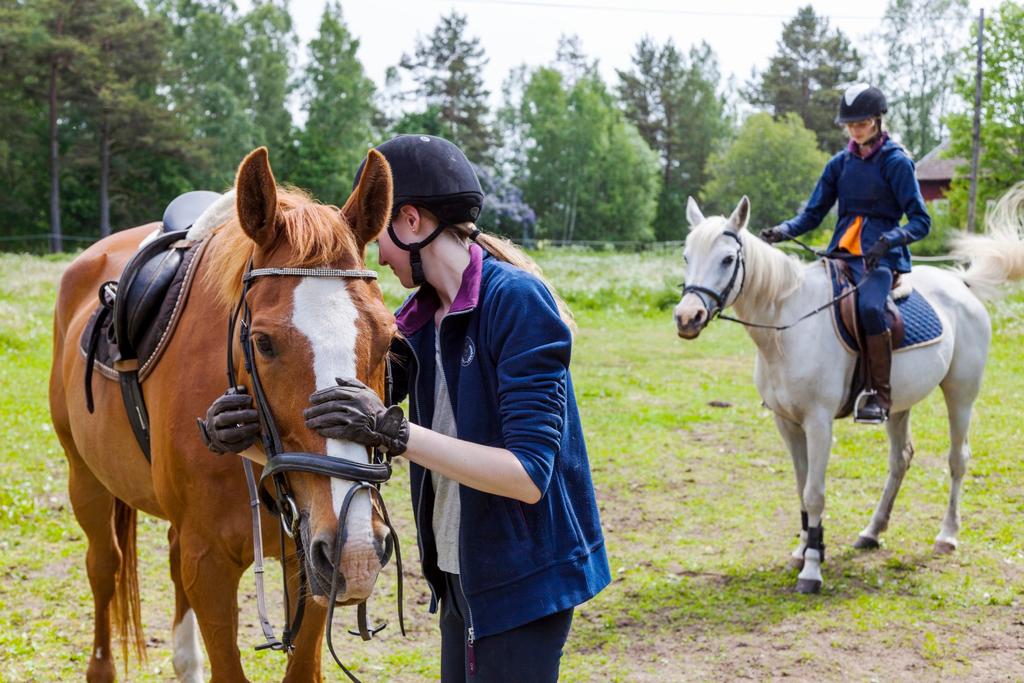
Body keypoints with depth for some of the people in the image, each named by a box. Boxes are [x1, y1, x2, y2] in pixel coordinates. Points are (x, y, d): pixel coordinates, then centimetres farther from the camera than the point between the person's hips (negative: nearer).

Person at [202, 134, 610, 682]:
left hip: (522, 577, -8)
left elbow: (529, 476, -26)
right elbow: (333, 433, 4)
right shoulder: (421, 318, 5)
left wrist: (392, 432, -32)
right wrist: (244, 439, -15)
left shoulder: (519, 302, -19)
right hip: (460, 575, 8)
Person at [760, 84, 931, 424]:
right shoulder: (840, 163, 13)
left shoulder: (896, 162, -2)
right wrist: (782, 230, -8)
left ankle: (879, 394, -23)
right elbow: (813, 214, 12)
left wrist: (886, 242, -24)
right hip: (841, 252, 6)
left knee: (869, 307, -34)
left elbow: (920, 221, -6)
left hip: (881, 255, -6)